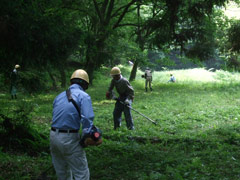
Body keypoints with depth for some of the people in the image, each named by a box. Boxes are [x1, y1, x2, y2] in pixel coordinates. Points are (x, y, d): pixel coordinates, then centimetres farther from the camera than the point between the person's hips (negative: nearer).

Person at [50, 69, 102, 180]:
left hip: (53, 137, 7)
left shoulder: (60, 96, 15)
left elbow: (55, 117, 14)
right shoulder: (83, 96, -6)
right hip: (69, 139, -7)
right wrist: (86, 138, -10)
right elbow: (87, 119, -18)